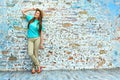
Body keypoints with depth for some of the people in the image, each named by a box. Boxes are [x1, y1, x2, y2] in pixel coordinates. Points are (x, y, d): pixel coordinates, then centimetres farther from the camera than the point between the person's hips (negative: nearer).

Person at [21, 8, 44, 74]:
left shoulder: (40, 23, 4)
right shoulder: (30, 18, 8)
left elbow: (41, 34, 4)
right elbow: (23, 11, 10)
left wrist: (41, 43, 0)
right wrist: (31, 9, 8)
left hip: (37, 39, -1)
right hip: (30, 39, 1)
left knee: (35, 54, 1)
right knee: (30, 54, -12)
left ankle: (34, 67, 17)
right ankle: (38, 66, 5)